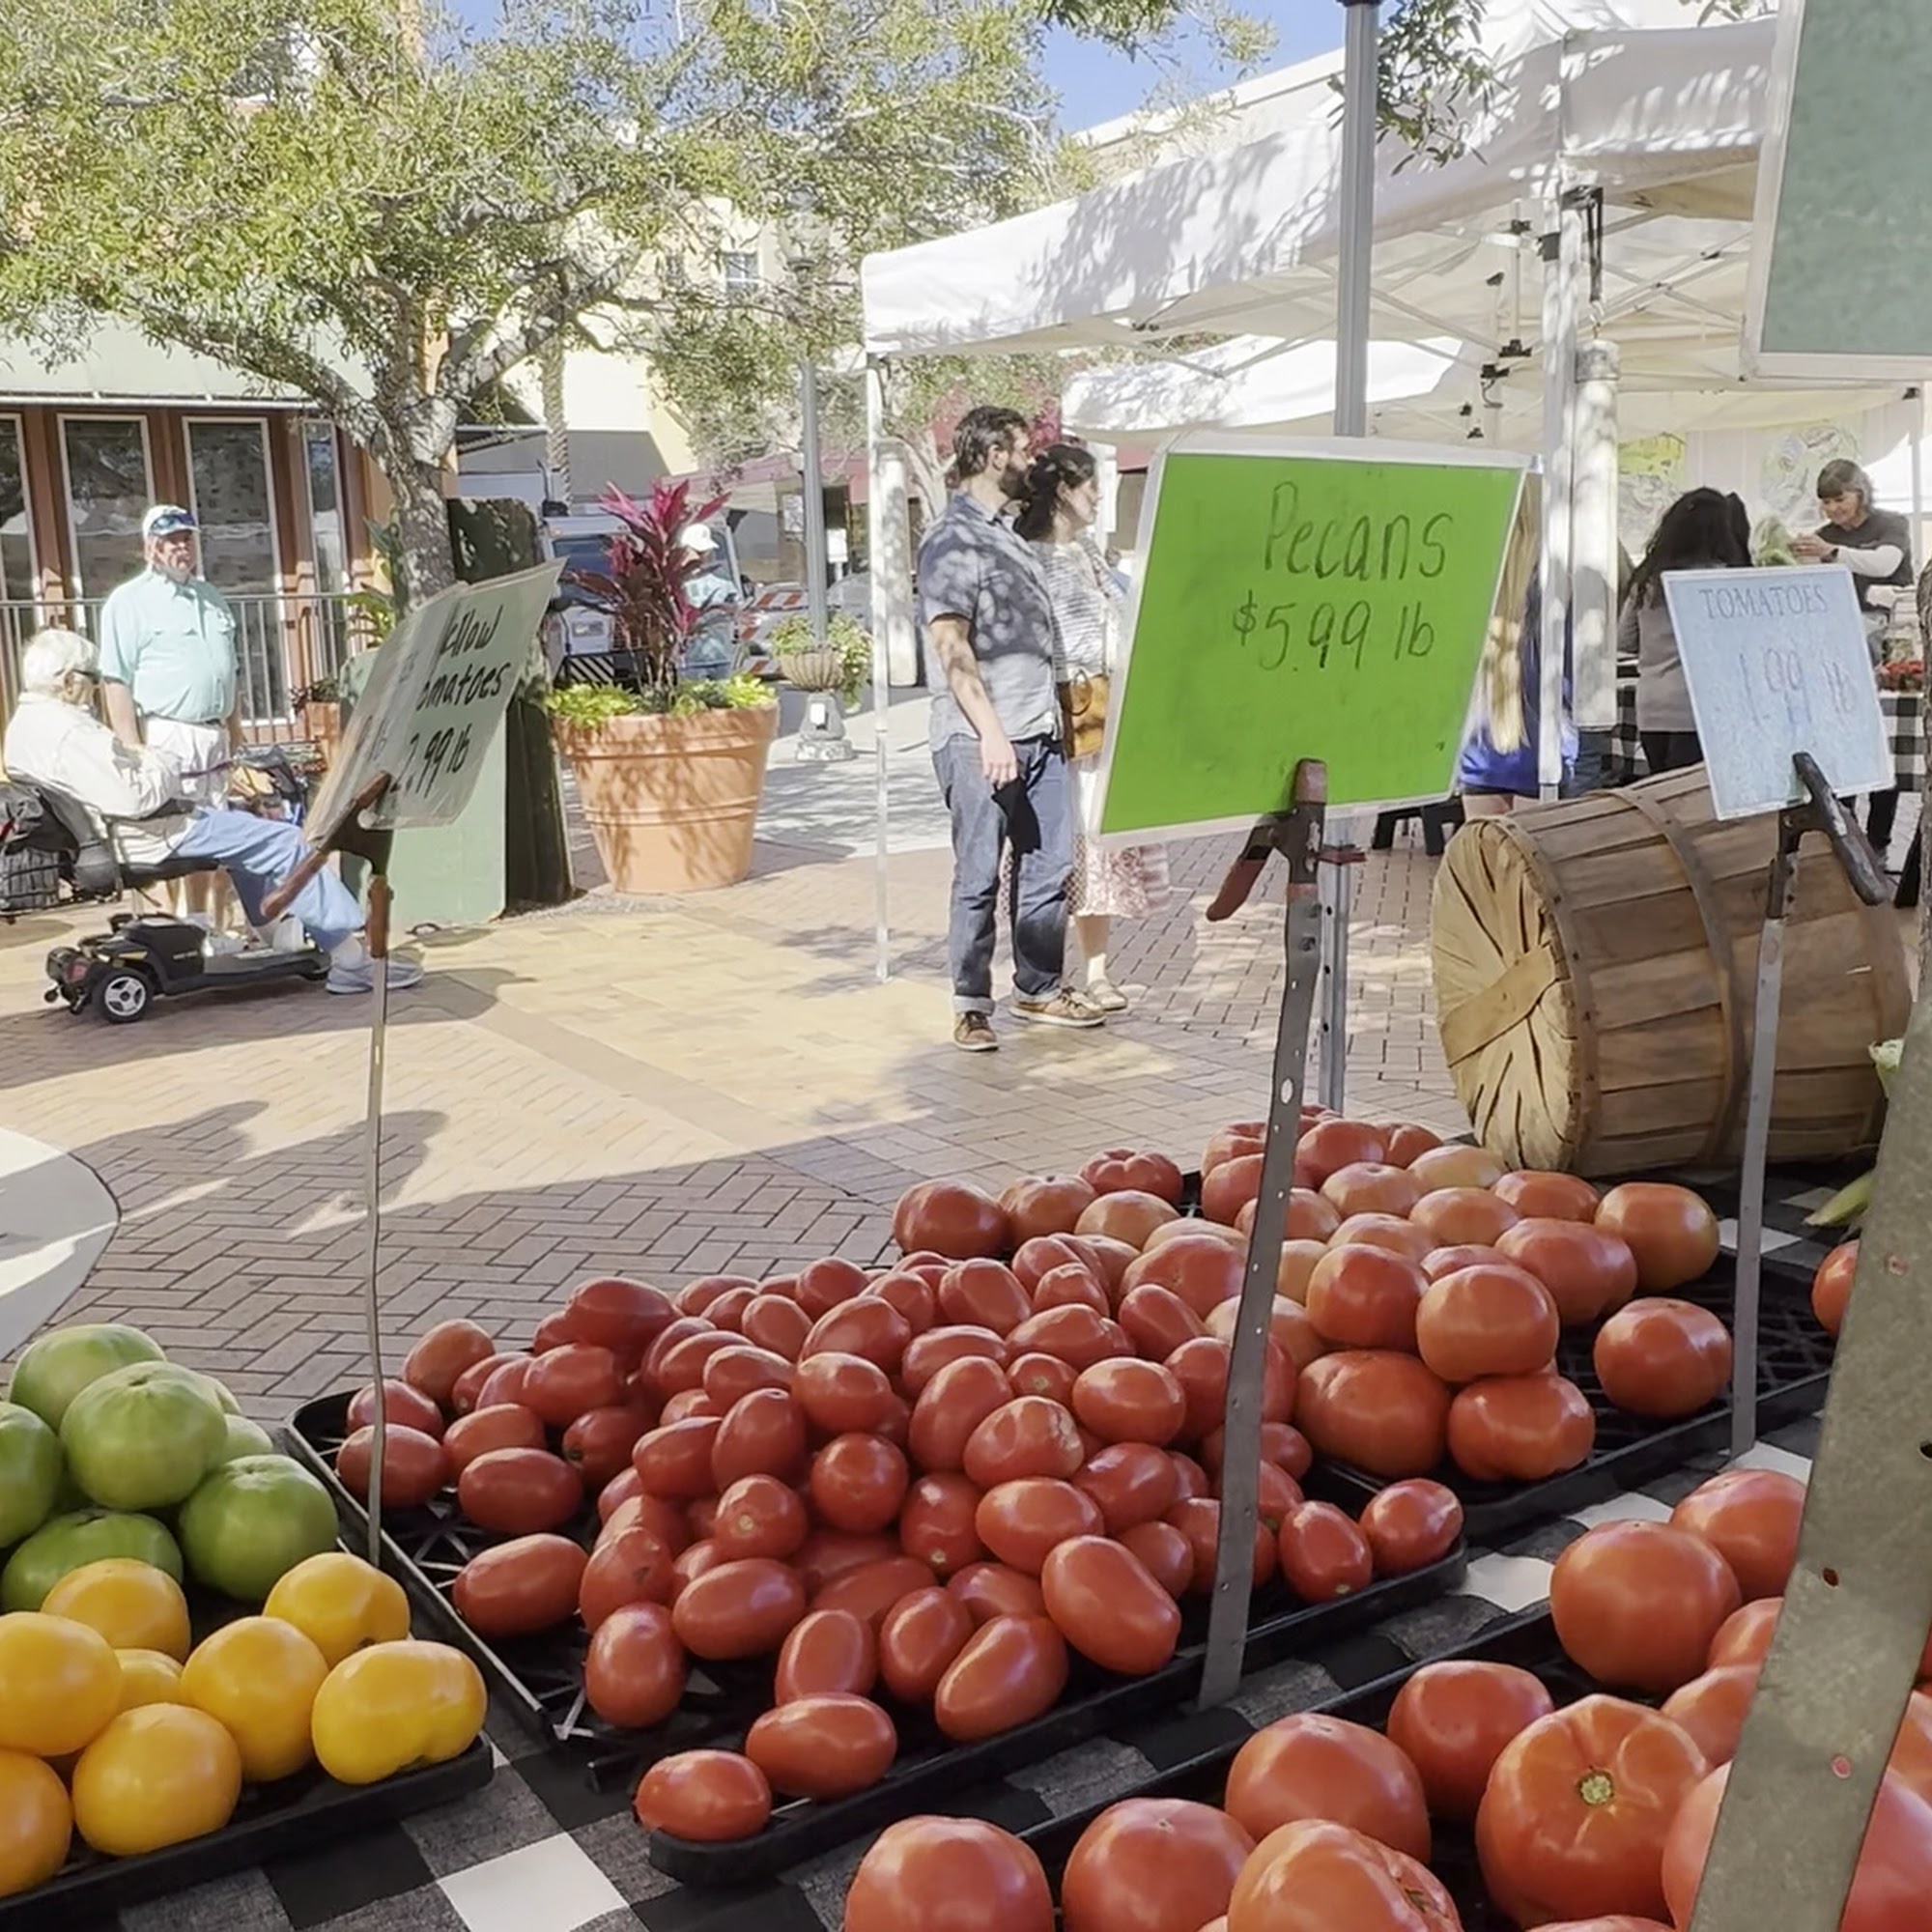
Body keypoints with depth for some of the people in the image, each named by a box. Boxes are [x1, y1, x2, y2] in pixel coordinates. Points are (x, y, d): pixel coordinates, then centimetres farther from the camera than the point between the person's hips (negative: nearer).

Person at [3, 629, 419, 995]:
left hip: (117, 832, 11)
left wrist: (139, 761, 5)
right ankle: (351, 958, -5)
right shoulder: (68, 731, -23)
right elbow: (134, 798, -28)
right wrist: (162, 764, -11)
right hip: (148, 838, -11)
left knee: (247, 830, 27)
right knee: (287, 843, -6)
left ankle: (280, 941, 29)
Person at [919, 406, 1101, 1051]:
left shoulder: (1009, 534, 19)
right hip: (981, 739, -8)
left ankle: (1039, 988, 24)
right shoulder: (953, 539, -8)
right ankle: (971, 1007, 7)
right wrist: (990, 731, -21)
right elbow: (951, 645, -15)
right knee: (979, 876, -2)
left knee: (1049, 865, 11)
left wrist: (1054, 713, 21)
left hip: (1038, 733, 8)